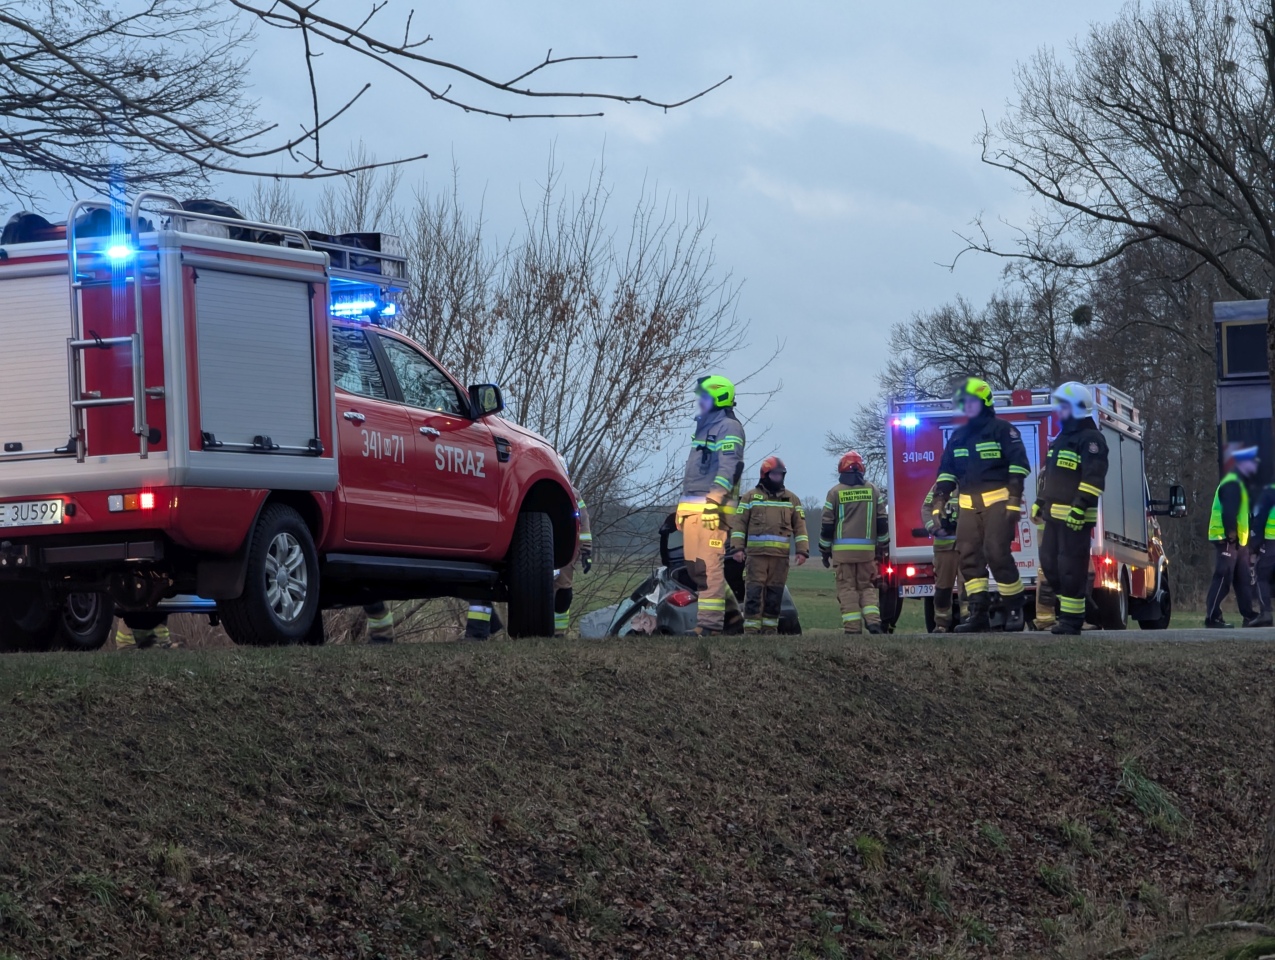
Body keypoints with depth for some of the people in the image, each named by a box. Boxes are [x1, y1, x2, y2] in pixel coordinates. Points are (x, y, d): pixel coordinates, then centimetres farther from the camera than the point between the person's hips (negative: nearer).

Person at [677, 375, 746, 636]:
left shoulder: (729, 428, -6)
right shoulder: (704, 427, 25)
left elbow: (728, 467, -18)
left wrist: (714, 499, -29)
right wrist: (682, 506, 28)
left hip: (713, 508, -10)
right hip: (692, 507, 10)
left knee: (710, 564, -13)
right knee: (694, 564, 9)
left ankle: (710, 622, -16)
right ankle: (732, 609, 19)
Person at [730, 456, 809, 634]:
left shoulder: (791, 499, 14)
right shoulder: (750, 497, 7)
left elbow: (800, 526, 12)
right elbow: (739, 523, 3)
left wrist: (802, 550, 2)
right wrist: (738, 547, -8)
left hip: (780, 555, 2)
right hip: (755, 553, -2)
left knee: (775, 594, 4)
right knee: (754, 592, -8)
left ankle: (770, 628, 10)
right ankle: (751, 629, -9)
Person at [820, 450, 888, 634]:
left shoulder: (835, 493, 0)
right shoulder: (873, 491, 7)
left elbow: (827, 524, 2)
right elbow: (882, 521, 9)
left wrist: (825, 550, 10)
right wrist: (882, 545, 19)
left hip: (842, 550, -2)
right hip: (867, 549, 2)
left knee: (847, 589, 0)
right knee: (866, 587, 12)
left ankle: (853, 628, -6)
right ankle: (873, 620, -7)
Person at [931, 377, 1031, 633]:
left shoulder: (1002, 429, 0)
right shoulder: (958, 436, 19)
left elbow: (1018, 465, -7)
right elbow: (946, 472, 19)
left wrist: (1014, 502, -14)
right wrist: (938, 505, 10)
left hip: (997, 502, -6)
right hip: (969, 505, 6)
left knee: (998, 554, -13)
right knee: (969, 557, -1)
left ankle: (1015, 610, -3)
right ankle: (978, 614, 0)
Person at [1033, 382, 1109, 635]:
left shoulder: (1090, 438, -10)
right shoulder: (1062, 438, 21)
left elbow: (1094, 477, -19)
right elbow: (1048, 474, 28)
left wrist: (1081, 506, -25)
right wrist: (1040, 502, 23)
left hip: (1075, 518, -10)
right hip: (1055, 515, 10)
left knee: (1071, 567, -9)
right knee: (1050, 563, 12)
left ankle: (1072, 619, -7)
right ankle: (1064, 613, 21)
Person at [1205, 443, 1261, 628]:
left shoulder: (1239, 483, 19)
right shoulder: (1232, 484, -15)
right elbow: (1228, 512, -25)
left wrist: (1241, 536, 18)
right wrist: (1231, 534, -25)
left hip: (1237, 540, 11)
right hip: (1227, 540, -11)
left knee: (1243, 579, 11)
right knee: (1223, 579, -10)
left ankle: (1249, 616, 15)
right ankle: (1212, 617, -8)